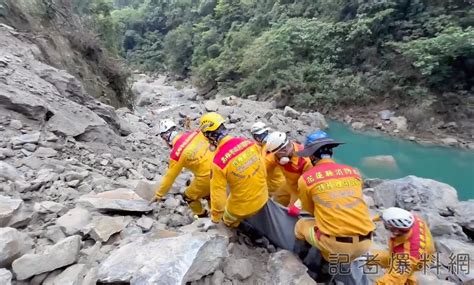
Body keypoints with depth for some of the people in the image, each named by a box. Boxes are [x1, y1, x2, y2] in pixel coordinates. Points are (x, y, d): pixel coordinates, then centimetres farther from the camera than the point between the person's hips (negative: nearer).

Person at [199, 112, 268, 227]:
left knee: (228, 221, 27)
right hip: (262, 198, 5)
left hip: (243, 207, -5)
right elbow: (263, 170, 0)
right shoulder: (249, 143, -14)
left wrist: (215, 217, 2)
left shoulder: (218, 161, -28)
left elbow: (218, 195, -18)